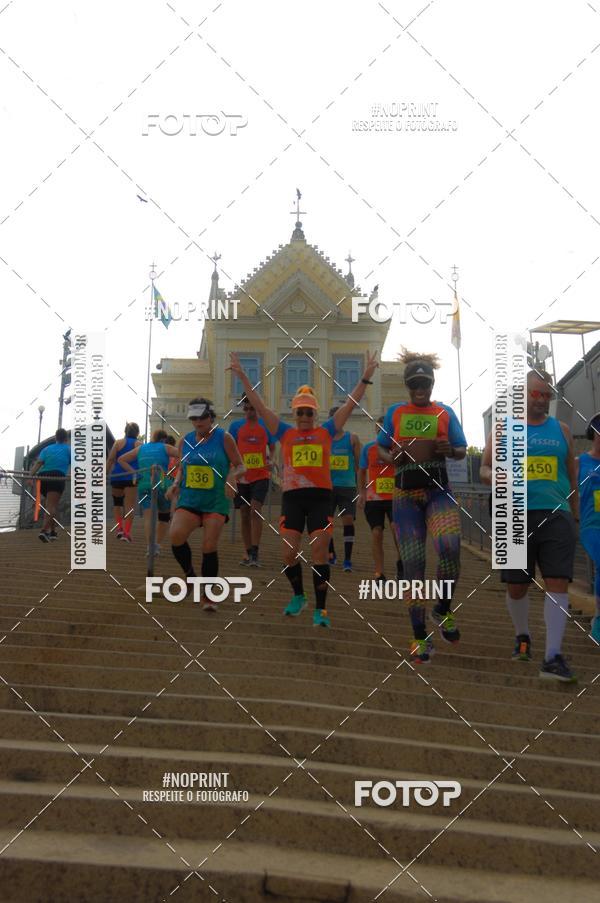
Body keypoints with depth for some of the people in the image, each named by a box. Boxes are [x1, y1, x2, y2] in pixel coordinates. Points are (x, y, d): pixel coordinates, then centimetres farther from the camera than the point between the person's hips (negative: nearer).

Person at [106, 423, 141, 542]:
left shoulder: (118, 442, 6)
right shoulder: (139, 444, 5)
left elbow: (110, 459, -2)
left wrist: (105, 473, 0)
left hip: (117, 476, 1)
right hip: (132, 477, -1)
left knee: (117, 502, 20)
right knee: (130, 505, -1)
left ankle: (119, 527, 7)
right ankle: (126, 532, -10)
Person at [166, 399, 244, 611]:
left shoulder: (224, 438, -3)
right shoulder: (185, 441, 8)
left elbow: (240, 466, 1)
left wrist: (232, 477, -20)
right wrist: (176, 484, 1)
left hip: (216, 503, -3)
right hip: (188, 500, 3)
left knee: (210, 547, -7)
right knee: (176, 535, -21)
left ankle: (208, 596, 8)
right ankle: (189, 574, 6)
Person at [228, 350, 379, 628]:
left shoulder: (326, 431, 8)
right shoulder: (285, 433, 8)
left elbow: (351, 403, 4)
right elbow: (259, 406, 4)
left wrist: (366, 376, -3)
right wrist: (242, 376, -3)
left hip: (320, 497, -1)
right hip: (292, 497, 1)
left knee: (319, 553, -4)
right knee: (289, 554, -1)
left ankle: (320, 609, 4)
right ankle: (298, 596, 25)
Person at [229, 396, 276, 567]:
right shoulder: (236, 426, 5)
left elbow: (272, 448, 13)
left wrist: (270, 461, -5)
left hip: (261, 476, -2)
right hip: (242, 477, 2)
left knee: (255, 511, -17)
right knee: (244, 516, 7)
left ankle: (255, 553, -18)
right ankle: (248, 554, 17)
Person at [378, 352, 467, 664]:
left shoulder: (445, 413, 8)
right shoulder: (395, 413, 10)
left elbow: (462, 451, 12)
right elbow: (380, 449, 16)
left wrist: (449, 449, -11)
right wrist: (392, 457, -6)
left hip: (438, 490, -1)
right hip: (405, 493, 1)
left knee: (449, 547, -27)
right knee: (412, 561, -4)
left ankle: (442, 610, -1)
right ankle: (420, 637, 4)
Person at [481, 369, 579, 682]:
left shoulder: (561, 430, 12)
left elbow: (571, 476, 17)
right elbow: (484, 470, 8)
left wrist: (575, 517, 15)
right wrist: (494, 477, -15)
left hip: (557, 516, 1)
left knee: (558, 583, -11)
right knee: (516, 586, 8)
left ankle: (553, 657, -12)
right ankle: (522, 637, 35)